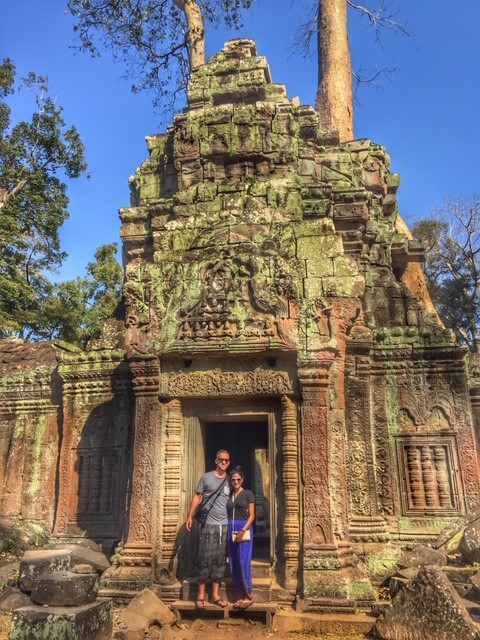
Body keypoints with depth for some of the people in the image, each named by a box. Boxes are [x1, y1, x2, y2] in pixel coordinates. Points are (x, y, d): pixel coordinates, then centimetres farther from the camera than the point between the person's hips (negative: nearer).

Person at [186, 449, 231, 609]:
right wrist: (190, 516, -6)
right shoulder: (206, 477, 0)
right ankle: (200, 595, 10)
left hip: (225, 525, 4)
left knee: (220, 560, 8)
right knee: (206, 558, -2)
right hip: (208, 524, -3)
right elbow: (197, 497, 1)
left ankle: (215, 595, 17)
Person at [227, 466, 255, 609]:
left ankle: (248, 596, 6)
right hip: (231, 531, 5)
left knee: (244, 564, -6)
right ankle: (240, 596, 15)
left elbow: (251, 516, -5)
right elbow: (227, 514, 13)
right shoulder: (229, 495, 14)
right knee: (233, 565, 6)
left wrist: (243, 531, -16)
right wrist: (227, 531, 3)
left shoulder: (248, 494, -1)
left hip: (244, 530, -5)